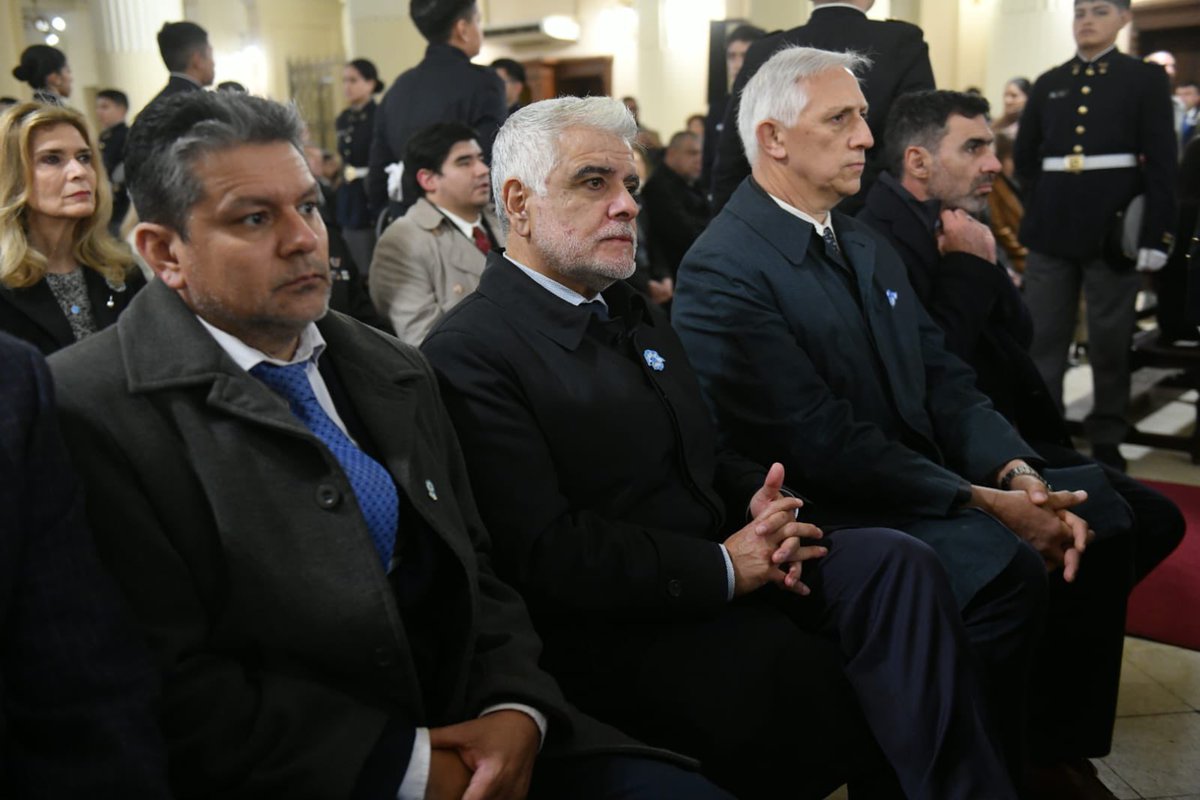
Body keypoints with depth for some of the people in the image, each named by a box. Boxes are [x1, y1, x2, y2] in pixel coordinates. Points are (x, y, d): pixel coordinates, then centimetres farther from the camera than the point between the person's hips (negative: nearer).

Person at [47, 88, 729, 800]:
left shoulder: (397, 372, 10)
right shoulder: (93, 413, -10)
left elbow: (477, 572, 10)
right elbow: (171, 689, -14)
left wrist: (517, 710, -7)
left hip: (470, 736, 6)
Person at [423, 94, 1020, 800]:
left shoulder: (632, 311, 16)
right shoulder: (468, 352, -11)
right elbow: (548, 554, -19)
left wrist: (761, 504, -5)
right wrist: (725, 566, -16)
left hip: (728, 568, 7)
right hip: (623, 630, -7)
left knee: (900, 563, -16)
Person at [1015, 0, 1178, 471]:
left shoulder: (1145, 79, 3)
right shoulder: (1049, 84, 12)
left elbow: (1161, 164, -4)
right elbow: (1025, 155, 17)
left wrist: (1156, 234, -12)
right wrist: (1045, 203, 5)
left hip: (1114, 228, -3)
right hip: (1051, 227, 3)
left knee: (1110, 340, 5)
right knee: (1041, 337, 2)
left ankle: (1107, 440, 16)